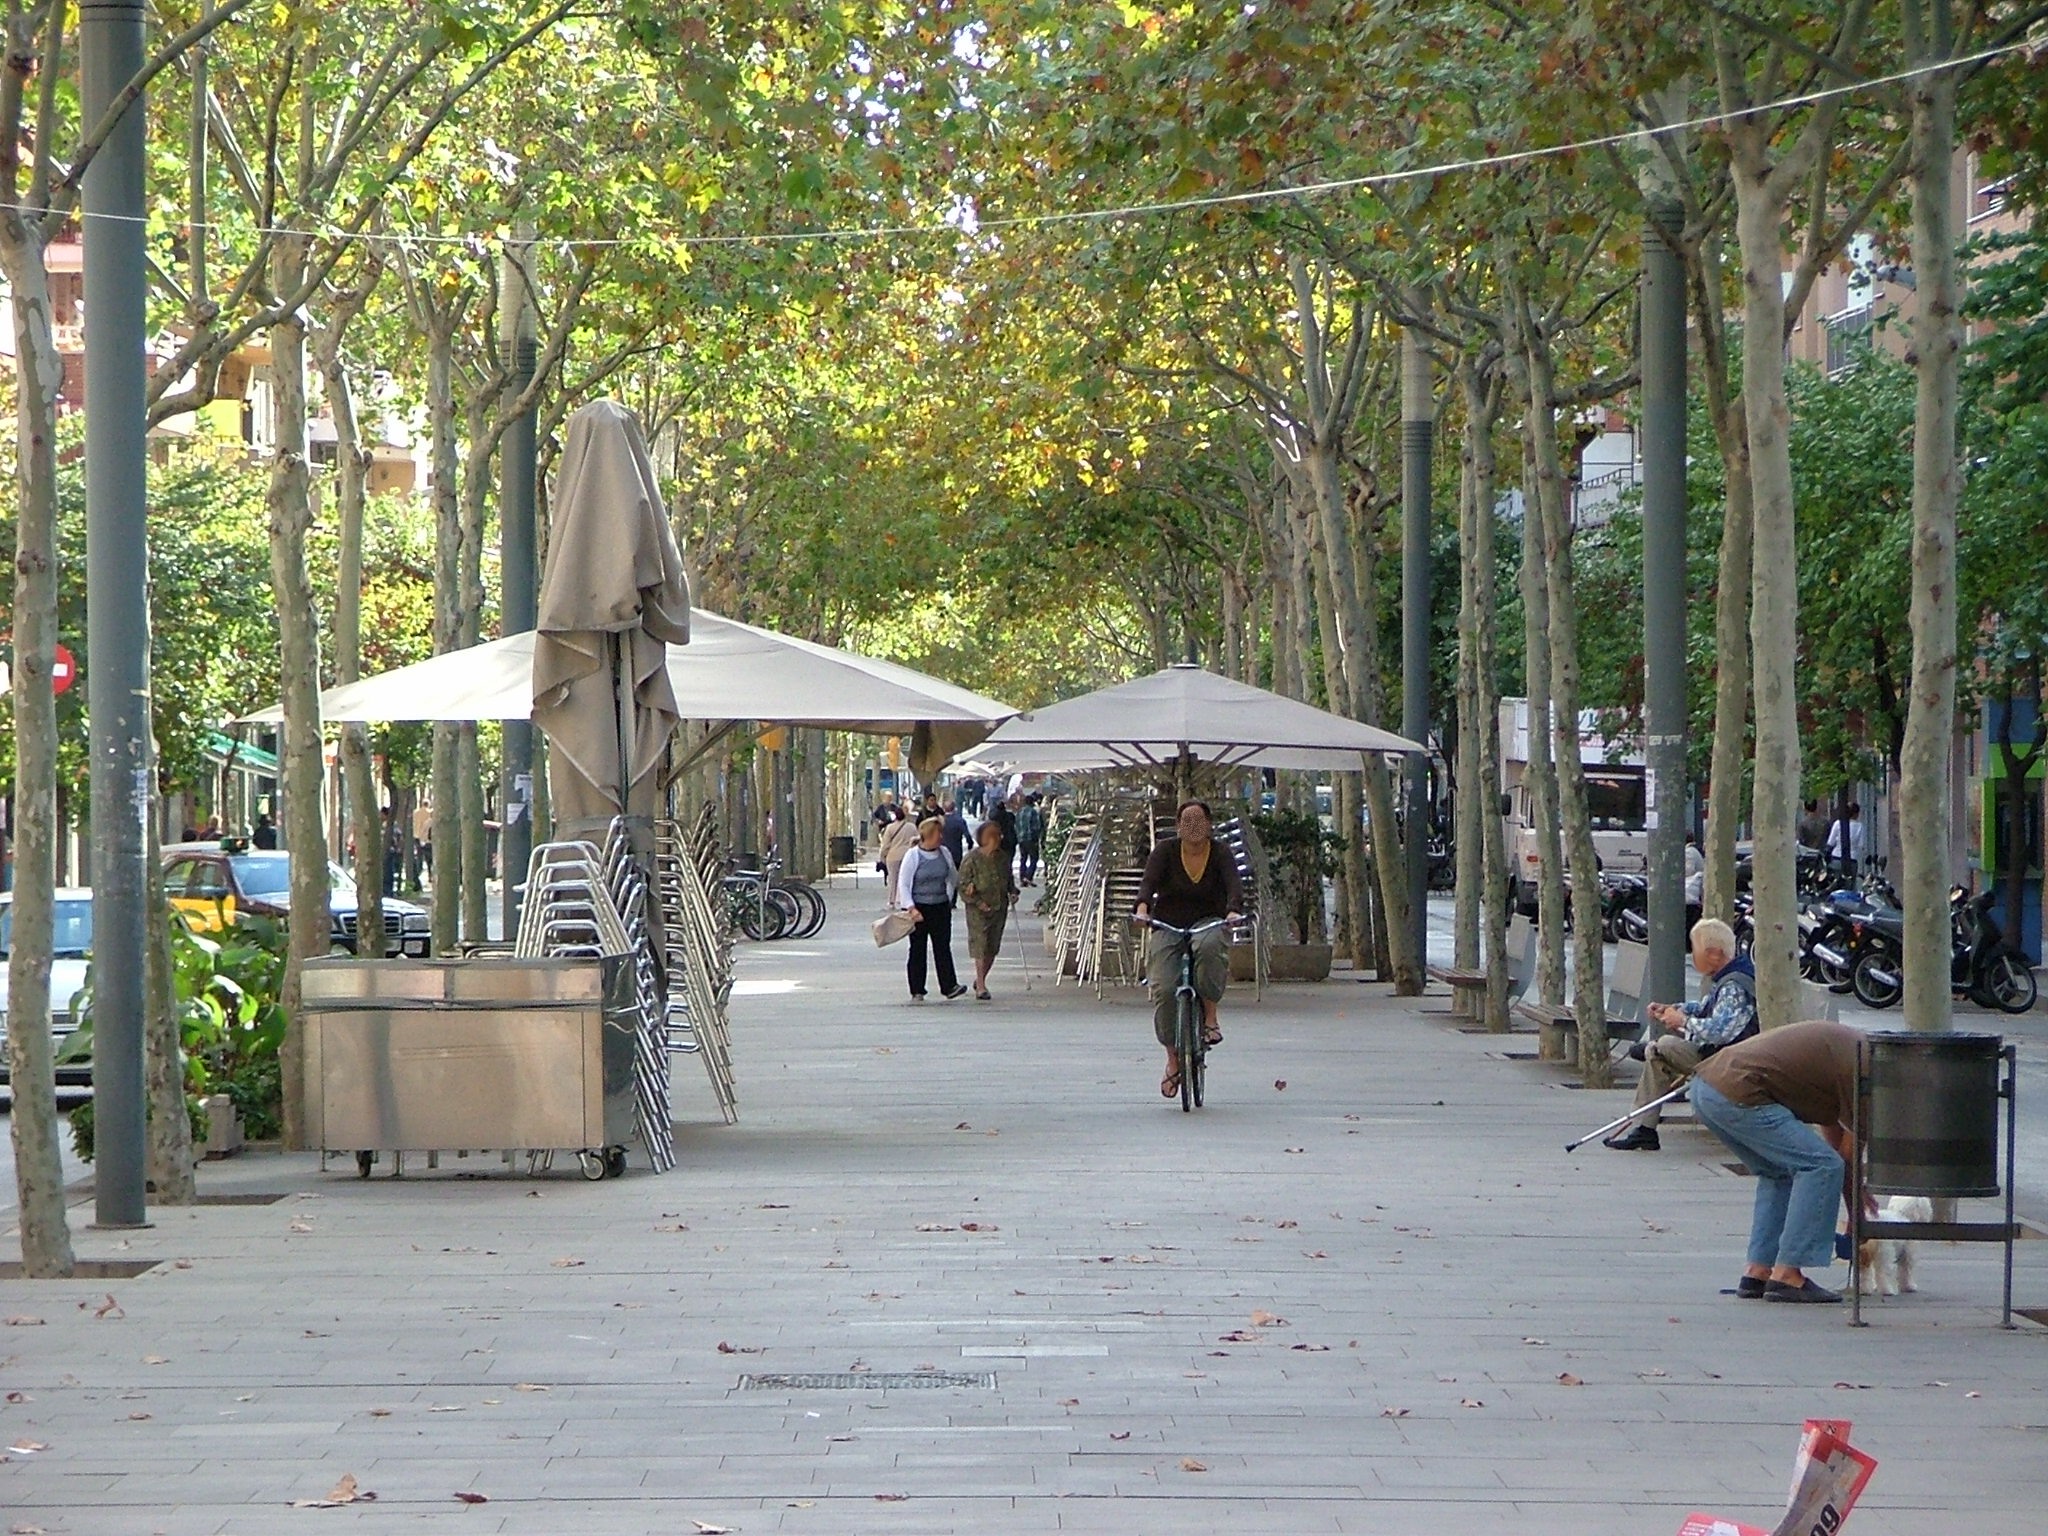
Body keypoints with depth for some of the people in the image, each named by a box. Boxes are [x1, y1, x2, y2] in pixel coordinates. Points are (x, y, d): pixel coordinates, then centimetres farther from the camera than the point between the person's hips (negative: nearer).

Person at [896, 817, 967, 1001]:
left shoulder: (944, 854, 5)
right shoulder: (913, 856, -8)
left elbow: (954, 877, 20)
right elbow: (903, 884, -8)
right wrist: (911, 908, -17)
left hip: (941, 908, 3)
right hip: (919, 908, -3)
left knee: (943, 947, 0)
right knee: (917, 950, 3)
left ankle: (949, 986, -3)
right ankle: (917, 991, 8)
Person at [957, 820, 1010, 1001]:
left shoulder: (1002, 857, 9)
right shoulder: (972, 858, -9)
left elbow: (1008, 879, 24)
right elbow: (963, 884, -9)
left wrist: (1012, 893, 5)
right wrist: (978, 902, -16)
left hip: (999, 908, 6)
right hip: (978, 910, -6)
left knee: (993, 948, 9)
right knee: (980, 946, -9)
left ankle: (980, 980, 27)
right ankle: (980, 986, -5)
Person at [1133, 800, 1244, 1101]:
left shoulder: (1220, 854, -2)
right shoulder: (1166, 850, -2)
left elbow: (1233, 884, -18)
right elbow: (1149, 880, -17)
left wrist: (1233, 910, -39)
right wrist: (1142, 907, -38)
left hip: (1208, 923, -1)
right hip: (1168, 927, 1)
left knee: (1208, 947, -38)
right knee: (1164, 990, -18)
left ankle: (1211, 1016, -20)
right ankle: (1173, 1058, -1)